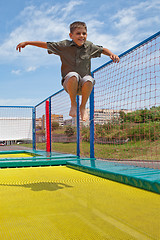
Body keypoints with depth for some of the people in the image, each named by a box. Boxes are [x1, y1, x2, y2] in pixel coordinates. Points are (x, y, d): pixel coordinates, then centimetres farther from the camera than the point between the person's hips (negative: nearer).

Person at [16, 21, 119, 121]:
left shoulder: (90, 46, 5)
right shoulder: (64, 45, -1)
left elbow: (103, 49, 21)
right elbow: (45, 44, 4)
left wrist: (112, 54, 1)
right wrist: (27, 43, 4)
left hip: (83, 86, 2)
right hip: (69, 83, -1)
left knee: (89, 79, -34)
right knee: (73, 75, -36)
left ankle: (83, 107, -8)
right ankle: (73, 104, -11)